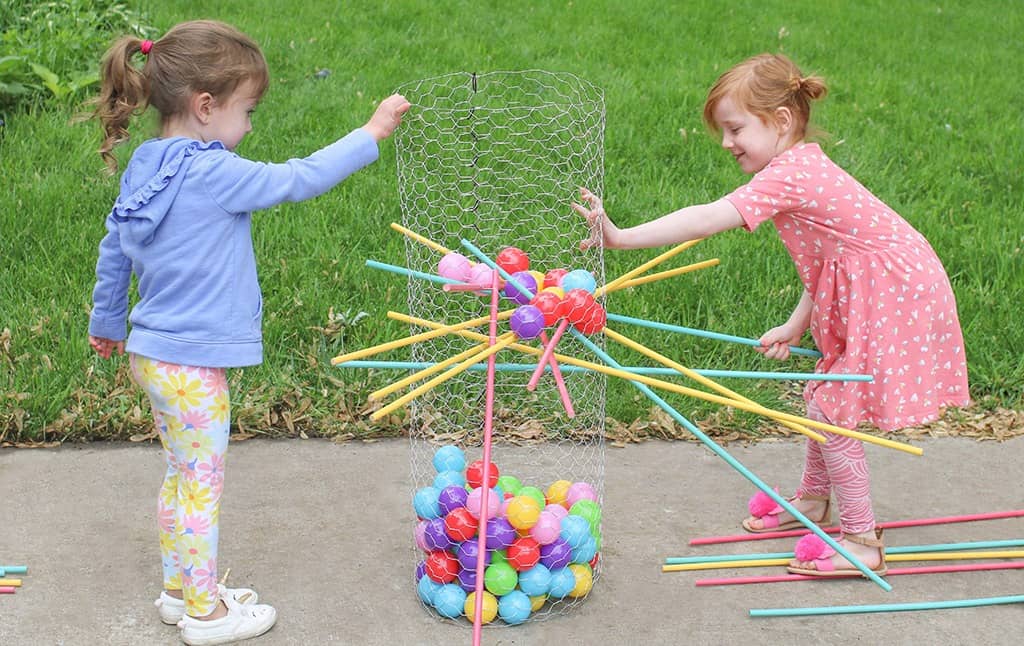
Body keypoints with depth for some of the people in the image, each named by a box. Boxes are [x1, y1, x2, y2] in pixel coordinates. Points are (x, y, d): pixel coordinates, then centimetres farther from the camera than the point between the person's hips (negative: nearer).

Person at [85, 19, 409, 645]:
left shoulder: (145, 170, 5)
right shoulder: (213, 174, -22)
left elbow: (112, 253, 14)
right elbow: (299, 179, -17)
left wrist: (108, 322, 29)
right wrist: (373, 132, -8)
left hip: (151, 353, 9)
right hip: (192, 364, -9)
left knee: (182, 476, 20)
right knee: (203, 484, 3)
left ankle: (180, 589, 33)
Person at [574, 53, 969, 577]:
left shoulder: (788, 175, -23)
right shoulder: (806, 167, 8)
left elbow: (707, 220, -32)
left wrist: (622, 237, -34)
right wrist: (796, 325, 6)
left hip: (895, 298, -10)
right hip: (867, 297, 10)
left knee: (830, 410, -5)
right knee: (822, 396, 20)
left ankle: (862, 540, 6)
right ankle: (813, 499, 42)